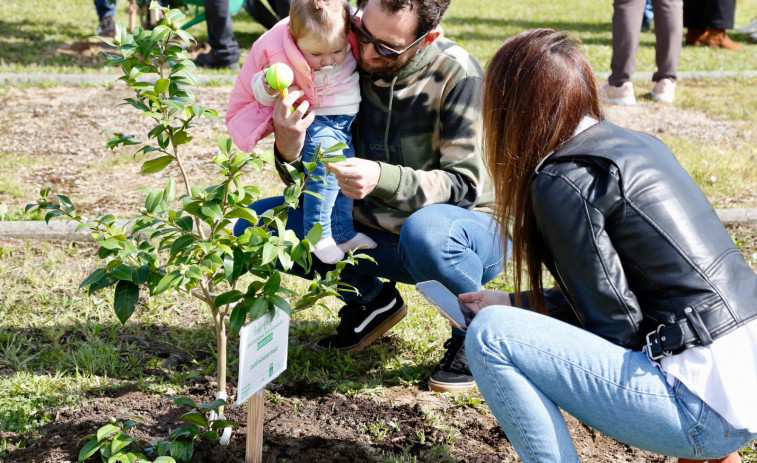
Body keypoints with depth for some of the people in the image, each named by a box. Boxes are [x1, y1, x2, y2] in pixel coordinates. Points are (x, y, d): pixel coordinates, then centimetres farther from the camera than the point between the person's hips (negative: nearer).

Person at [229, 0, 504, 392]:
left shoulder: (456, 75, -21)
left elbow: (464, 185, -22)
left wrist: (383, 178, -38)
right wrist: (289, 151, -28)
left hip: (468, 232, -5)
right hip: (375, 230, 5)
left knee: (426, 232, -40)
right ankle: (371, 299, 11)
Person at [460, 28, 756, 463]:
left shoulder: (563, 180, -13)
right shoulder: (635, 144, 13)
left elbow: (615, 326, -11)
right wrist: (514, 303, 23)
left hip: (709, 404, -9)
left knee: (490, 335, -12)